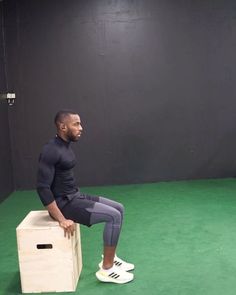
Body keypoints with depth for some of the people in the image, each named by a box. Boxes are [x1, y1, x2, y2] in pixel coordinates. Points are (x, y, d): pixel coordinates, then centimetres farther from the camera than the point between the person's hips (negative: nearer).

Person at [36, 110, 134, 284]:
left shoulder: (66, 146, 9)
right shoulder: (51, 151, -22)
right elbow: (43, 188, -25)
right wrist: (62, 219, -25)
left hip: (75, 196, 10)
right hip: (64, 202, -10)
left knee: (119, 209, 8)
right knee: (113, 216, -18)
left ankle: (110, 258, 17)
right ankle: (107, 269, -5)